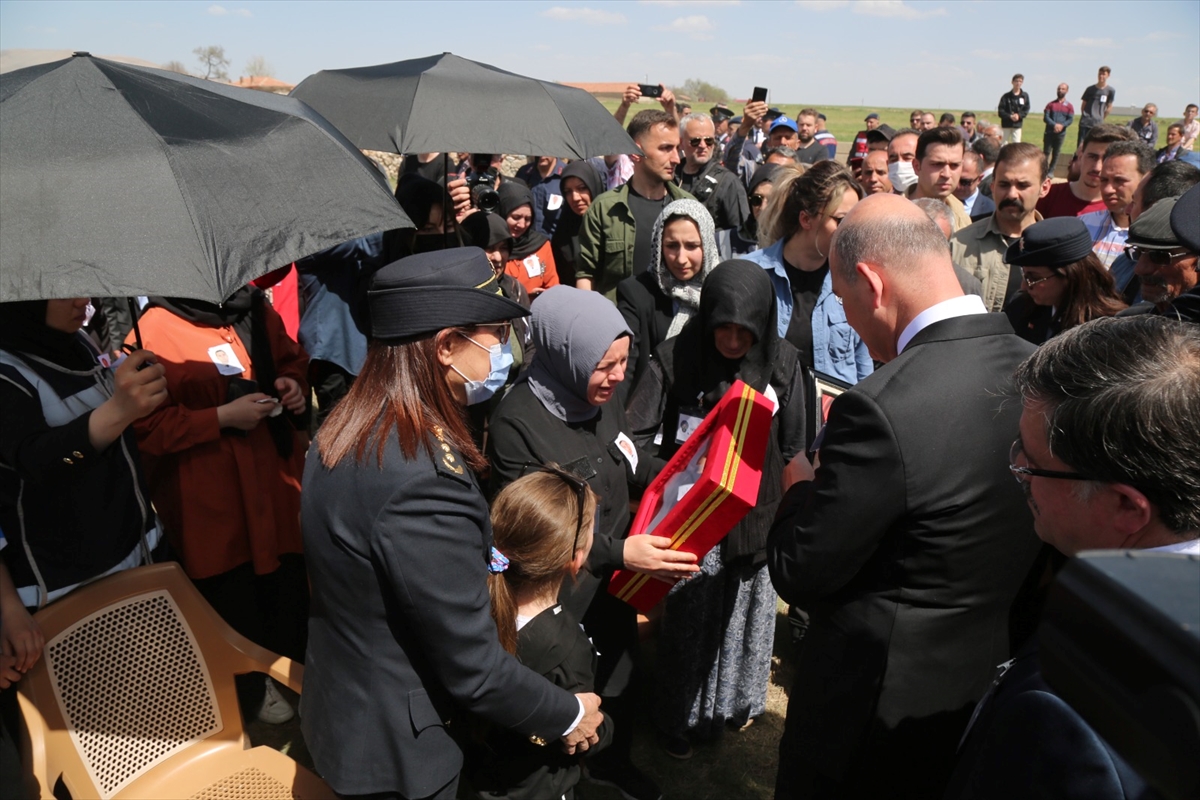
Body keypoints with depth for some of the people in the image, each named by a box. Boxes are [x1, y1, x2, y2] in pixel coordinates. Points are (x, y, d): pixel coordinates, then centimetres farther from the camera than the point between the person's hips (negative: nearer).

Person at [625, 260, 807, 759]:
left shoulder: (783, 362, -9)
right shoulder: (675, 358, -16)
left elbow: (793, 447, 1)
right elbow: (636, 436, -12)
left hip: (756, 515, 2)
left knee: (744, 611, 19)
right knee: (689, 619, 10)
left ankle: (737, 700, 47)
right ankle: (680, 718, 35)